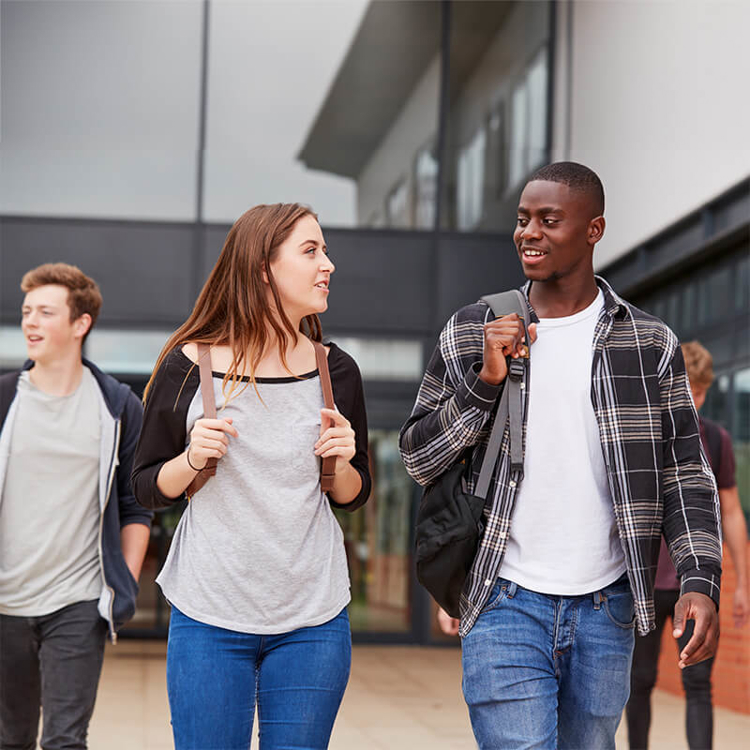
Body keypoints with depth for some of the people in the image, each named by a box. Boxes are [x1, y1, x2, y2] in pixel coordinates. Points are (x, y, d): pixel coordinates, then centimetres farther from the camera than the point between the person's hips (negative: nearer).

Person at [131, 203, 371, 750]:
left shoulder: (335, 370, 4)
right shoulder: (190, 366, -4)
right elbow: (149, 489, 5)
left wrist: (343, 464, -8)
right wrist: (192, 459, -15)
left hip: (314, 620, 2)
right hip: (210, 620, -2)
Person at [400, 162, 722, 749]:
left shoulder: (650, 344, 3)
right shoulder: (471, 334, 3)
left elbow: (685, 473, 4)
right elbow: (418, 459, 4)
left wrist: (701, 581, -9)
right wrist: (485, 381, -11)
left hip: (605, 609, 1)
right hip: (507, 603, -1)